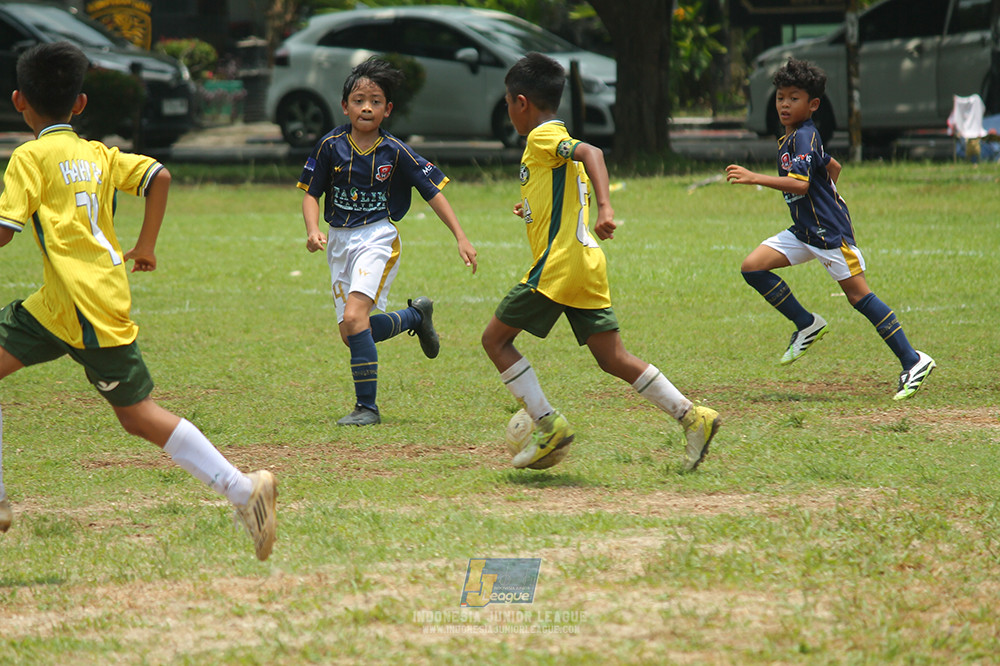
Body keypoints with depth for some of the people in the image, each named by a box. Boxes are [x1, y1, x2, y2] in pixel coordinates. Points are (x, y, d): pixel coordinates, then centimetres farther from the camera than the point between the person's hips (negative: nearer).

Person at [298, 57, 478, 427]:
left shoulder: (395, 153, -7)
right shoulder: (331, 146, -2)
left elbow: (434, 192, -1)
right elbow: (311, 194, 5)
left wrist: (461, 239, -6)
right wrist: (313, 231, -14)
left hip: (377, 238, -4)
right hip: (339, 242, 4)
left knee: (355, 317, -24)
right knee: (351, 334, 5)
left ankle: (367, 406, -15)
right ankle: (416, 315, 32)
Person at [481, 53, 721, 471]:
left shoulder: (542, 138, -6)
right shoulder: (562, 142, 21)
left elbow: (590, 153, -25)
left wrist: (605, 208, -38)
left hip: (558, 265, -9)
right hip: (587, 265, 9)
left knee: (496, 339, 2)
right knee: (613, 359, 7)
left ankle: (548, 425, -4)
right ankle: (692, 417, -2)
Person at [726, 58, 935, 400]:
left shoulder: (804, 138, -16)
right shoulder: (788, 139, 14)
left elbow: (801, 184, -30)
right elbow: (833, 166, 28)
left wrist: (753, 178, -33)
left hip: (829, 232, -9)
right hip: (803, 232, 9)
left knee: (859, 296, -7)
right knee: (753, 267, -1)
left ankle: (913, 362, -1)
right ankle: (807, 325, 9)